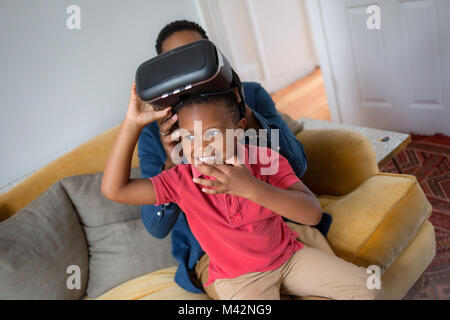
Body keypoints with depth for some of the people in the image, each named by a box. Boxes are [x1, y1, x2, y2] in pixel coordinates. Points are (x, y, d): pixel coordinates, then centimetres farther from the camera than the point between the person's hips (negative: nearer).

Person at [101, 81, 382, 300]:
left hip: (290, 255, 2)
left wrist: (252, 188, -45)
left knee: (369, 289, -6)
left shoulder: (266, 160, -17)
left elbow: (313, 213, -29)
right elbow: (115, 189, -20)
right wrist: (132, 123, -27)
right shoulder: (182, 181, -15)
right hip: (237, 278, -1)